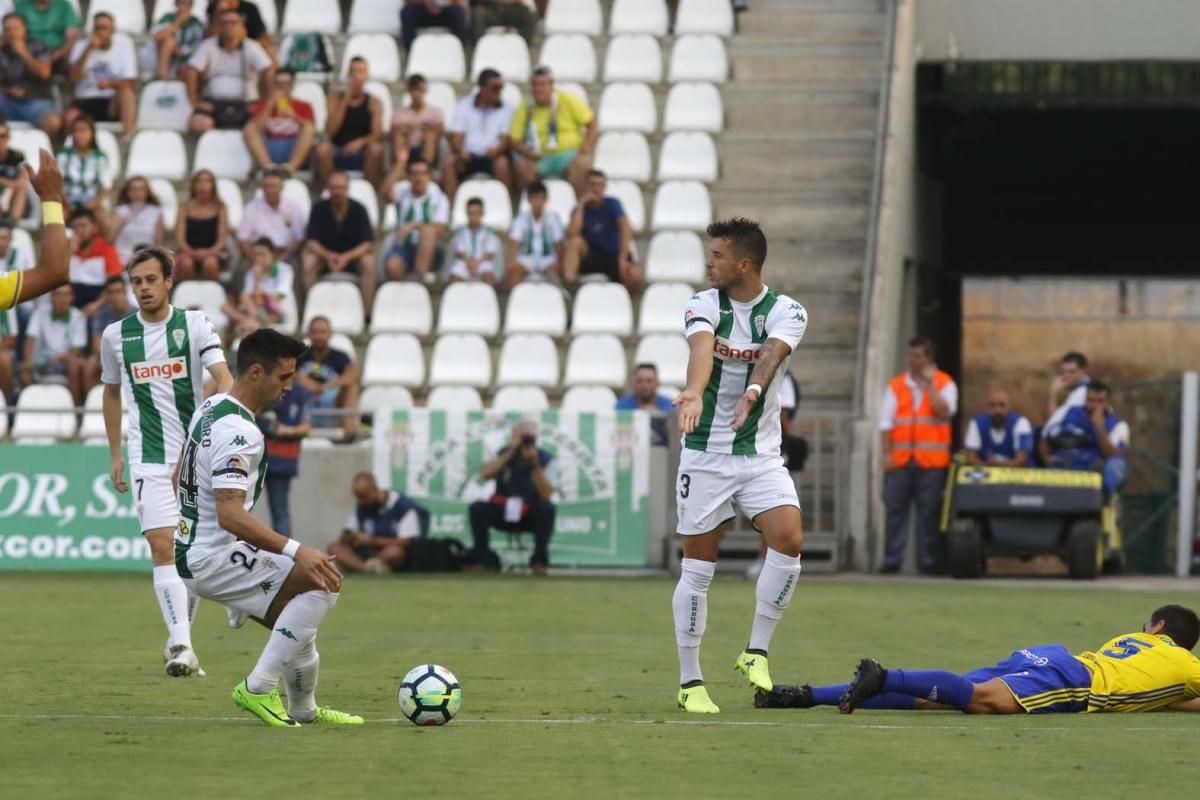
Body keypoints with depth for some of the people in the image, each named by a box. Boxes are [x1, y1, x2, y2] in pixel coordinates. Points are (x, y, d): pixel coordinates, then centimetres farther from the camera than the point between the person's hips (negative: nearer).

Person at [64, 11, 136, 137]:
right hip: (85, 100, 1)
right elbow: (74, 77, -10)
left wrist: (111, 83, -24)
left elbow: (129, 84, -3)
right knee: (69, 118, -32)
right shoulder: (81, 46, 5)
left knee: (126, 93, -34)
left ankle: (128, 135, -49)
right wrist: (88, 50, -17)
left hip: (113, 103, -1)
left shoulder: (123, 43, 1)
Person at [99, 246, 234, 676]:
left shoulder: (194, 324, -2)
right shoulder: (116, 335, 4)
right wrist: (115, 455, 15)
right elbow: (111, 393, 18)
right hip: (149, 460, 0)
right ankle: (181, 645, -24)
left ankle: (180, 638, 25)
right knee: (163, 548, -16)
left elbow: (223, 378, -13)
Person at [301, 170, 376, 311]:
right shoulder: (319, 208, -9)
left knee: (369, 263, -32)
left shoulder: (358, 210, -11)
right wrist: (328, 255, -34)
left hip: (353, 256, -1)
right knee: (309, 263, -30)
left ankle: (366, 313, -26)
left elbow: (368, 245, -17)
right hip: (324, 254, 1)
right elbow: (311, 242, -14)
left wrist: (346, 257, -35)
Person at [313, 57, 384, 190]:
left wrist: (361, 142, -27)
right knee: (323, 148, -32)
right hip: (337, 153, 0)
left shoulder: (373, 102, 5)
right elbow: (330, 130, -7)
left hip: (362, 153, 0)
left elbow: (377, 134, -5)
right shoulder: (336, 98, 5)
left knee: (376, 149, -33)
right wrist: (345, 100, -10)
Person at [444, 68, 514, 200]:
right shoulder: (463, 106, 8)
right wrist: (460, 151, -24)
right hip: (468, 154, 1)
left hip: (492, 155, -1)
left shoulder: (505, 109, 6)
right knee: (449, 161, -29)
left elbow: (505, 139, -2)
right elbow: (456, 136, 0)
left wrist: (497, 149, -26)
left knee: (502, 163, -33)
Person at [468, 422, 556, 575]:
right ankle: (482, 559, -14)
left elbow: (546, 494, -23)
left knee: (547, 508, -33)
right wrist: (510, 453, -26)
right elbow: (485, 475, -23)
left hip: (531, 517, -1)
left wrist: (535, 464, -33)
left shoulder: (545, 460, -10)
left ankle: (539, 560, -19)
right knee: (477, 508, -26)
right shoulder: (505, 455, -5)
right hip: (502, 513, 1)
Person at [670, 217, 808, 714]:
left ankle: (756, 653, -3)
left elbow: (772, 352, -26)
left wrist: (754, 391, -48)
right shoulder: (704, 306, -5)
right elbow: (702, 347, -27)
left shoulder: (785, 312, -5)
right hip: (705, 453, 0)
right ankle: (690, 682, 12)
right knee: (698, 568, 1)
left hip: (761, 454, 0)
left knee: (788, 540, -20)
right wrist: (693, 394, -49)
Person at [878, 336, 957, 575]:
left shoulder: (944, 384, 7)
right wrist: (886, 454, -2)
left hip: (931, 461, -2)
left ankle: (928, 560, 0)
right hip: (900, 460, 2)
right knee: (895, 509, -2)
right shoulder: (896, 385, 12)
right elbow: (886, 423, 7)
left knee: (929, 511, -3)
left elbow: (944, 412, -10)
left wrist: (929, 385, -11)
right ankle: (892, 559, 0)